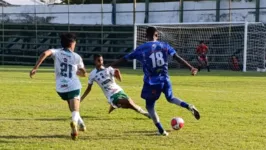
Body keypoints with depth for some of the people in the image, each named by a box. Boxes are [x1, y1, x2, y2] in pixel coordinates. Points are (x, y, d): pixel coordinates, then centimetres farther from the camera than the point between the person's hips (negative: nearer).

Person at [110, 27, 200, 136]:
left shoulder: (141, 49, -3)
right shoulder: (164, 46, 2)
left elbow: (124, 58, 2)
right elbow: (178, 58, -2)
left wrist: (110, 67, 11)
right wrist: (191, 68, -1)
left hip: (151, 82, -3)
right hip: (165, 80, 3)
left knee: (149, 106, 12)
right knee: (171, 98, 28)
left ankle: (161, 131, 5)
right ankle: (189, 107, 3)